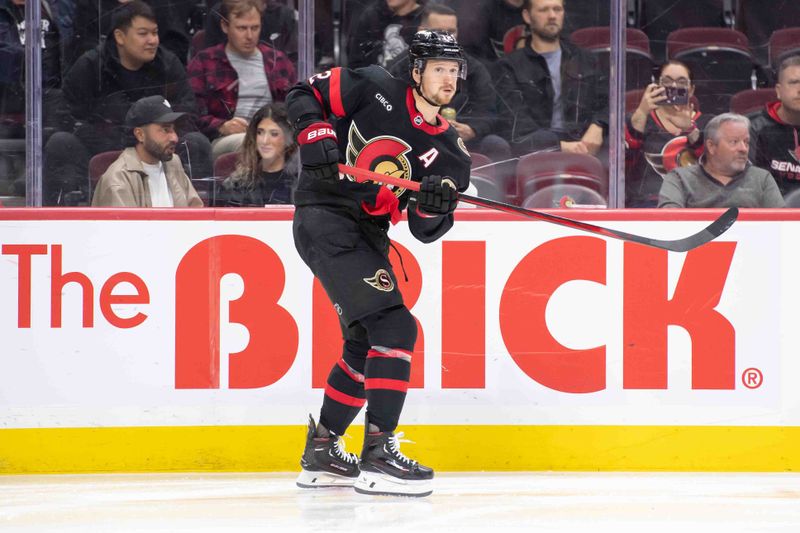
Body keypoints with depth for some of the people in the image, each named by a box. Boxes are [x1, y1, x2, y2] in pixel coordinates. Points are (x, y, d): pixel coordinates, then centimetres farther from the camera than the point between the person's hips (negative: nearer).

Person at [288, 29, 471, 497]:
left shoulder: (450, 153, 8)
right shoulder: (374, 90, -6)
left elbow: (427, 231, 3)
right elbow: (304, 95, 0)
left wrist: (435, 208, -19)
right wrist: (315, 134, -18)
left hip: (367, 237, 9)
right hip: (324, 218, -9)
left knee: (366, 343, 18)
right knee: (395, 328, -18)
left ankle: (322, 451, 32)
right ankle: (378, 454, -20)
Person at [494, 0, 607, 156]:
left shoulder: (586, 61, 25)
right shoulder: (510, 66, 11)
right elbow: (515, 122, -2)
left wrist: (596, 127, -7)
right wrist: (560, 144, -18)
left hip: (583, 147, 2)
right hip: (539, 148, -2)